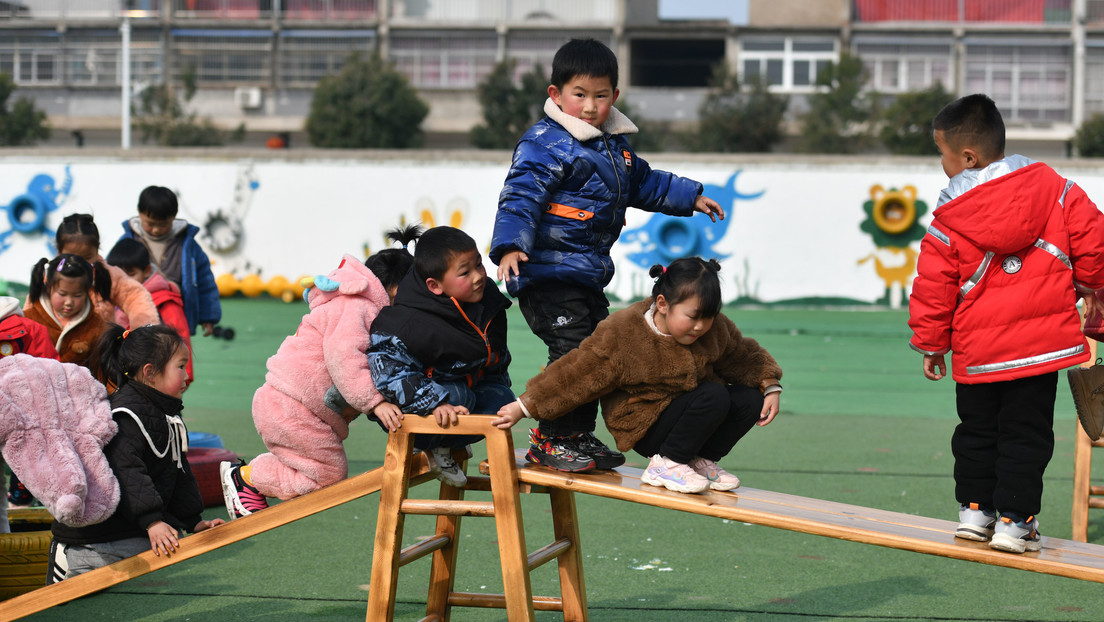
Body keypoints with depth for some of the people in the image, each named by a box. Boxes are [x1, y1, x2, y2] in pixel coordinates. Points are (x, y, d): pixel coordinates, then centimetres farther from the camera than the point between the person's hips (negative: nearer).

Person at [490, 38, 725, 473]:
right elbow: (520, 197, -24)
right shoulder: (545, 144, -14)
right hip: (549, 273, -9)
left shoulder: (615, 145, 14)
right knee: (571, 351, -14)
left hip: (589, 277, 9)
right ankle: (550, 440, -5)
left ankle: (579, 435, 24)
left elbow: (643, 183, 32)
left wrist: (690, 197, 37)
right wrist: (510, 246, -38)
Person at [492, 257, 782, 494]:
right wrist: (524, 407, -17)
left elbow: (746, 356, 14)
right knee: (713, 397, -28)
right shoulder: (621, 334, -21)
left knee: (750, 399, -12)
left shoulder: (716, 329, -4)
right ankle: (666, 464, -15)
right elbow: (576, 374, -17)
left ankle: (700, 459, 1)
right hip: (645, 427, -7)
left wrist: (770, 387, 0)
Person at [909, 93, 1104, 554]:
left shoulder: (948, 224, -5)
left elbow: (934, 290, -1)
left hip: (977, 351, 0)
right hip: (1041, 342, 0)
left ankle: (974, 508, 22)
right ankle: (1015, 520, 2)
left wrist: (931, 345, 11)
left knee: (977, 431, 17)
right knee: (1025, 434, 5)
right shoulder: (1056, 191, -2)